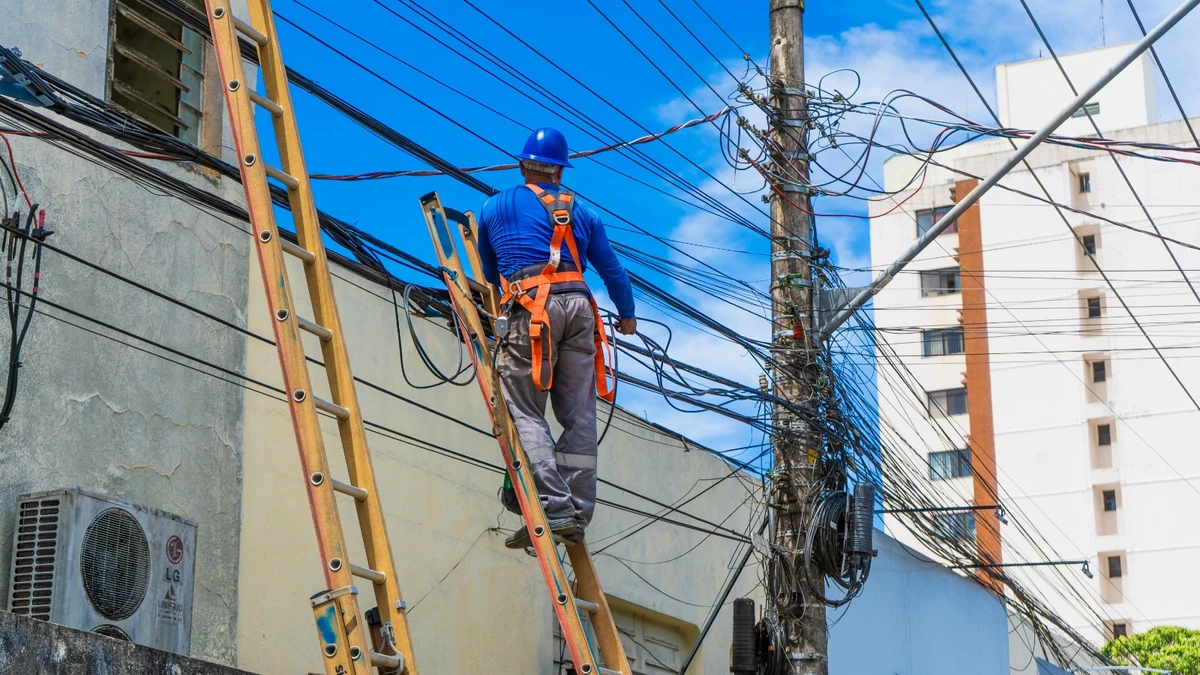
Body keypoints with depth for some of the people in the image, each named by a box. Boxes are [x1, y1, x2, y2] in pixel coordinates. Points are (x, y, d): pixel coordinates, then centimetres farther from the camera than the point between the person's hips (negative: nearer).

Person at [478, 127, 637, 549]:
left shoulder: (495, 207, 19)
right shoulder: (580, 212, 23)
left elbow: (489, 272, 32)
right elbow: (612, 270, 28)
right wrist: (626, 315, 46)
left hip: (532, 308, -3)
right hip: (578, 306, 3)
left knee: (525, 411, -4)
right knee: (579, 415, 5)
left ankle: (554, 506, -19)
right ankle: (577, 514, 1)